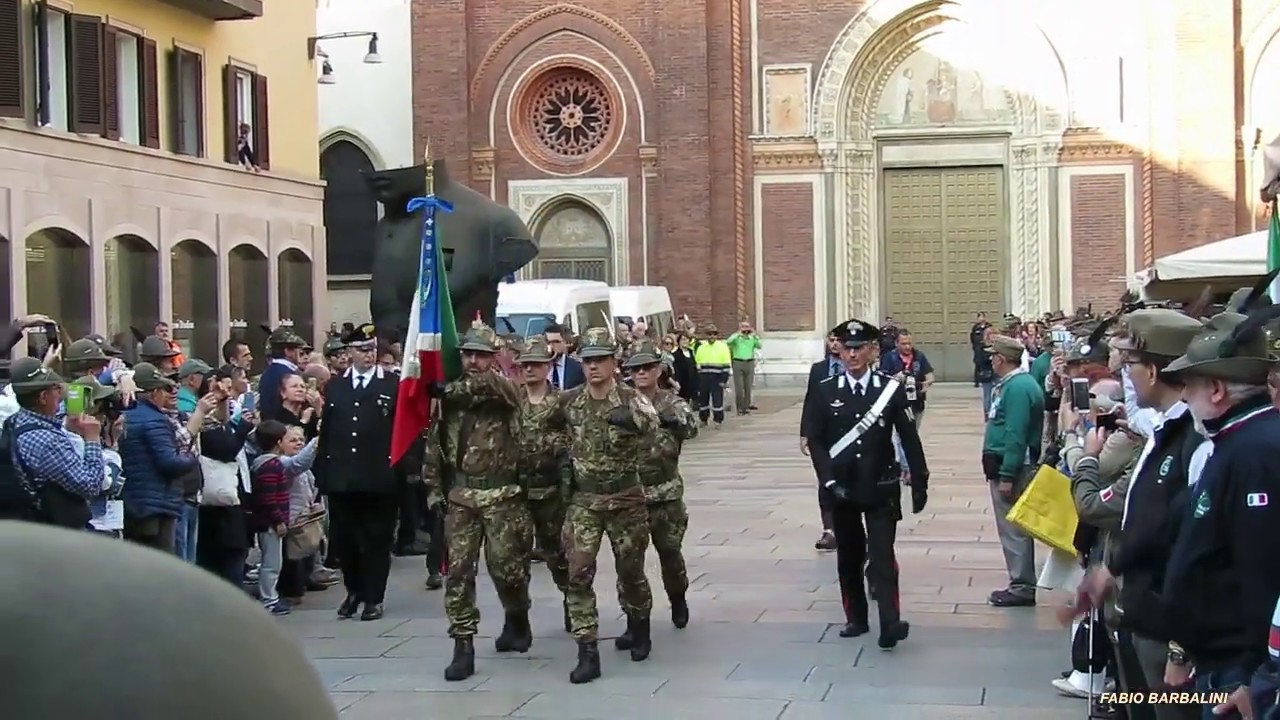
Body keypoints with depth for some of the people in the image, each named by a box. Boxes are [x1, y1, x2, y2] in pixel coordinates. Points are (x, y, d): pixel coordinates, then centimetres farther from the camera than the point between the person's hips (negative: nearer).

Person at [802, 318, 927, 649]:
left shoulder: (891, 389, -3)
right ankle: (856, 619, 23)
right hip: (842, 487, 2)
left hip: (881, 487, -2)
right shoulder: (825, 391, 0)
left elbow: (909, 439, 0)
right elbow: (815, 441, -1)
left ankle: (889, 625, -18)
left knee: (882, 555, -10)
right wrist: (830, 481, -11)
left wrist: (919, 482, 0)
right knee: (848, 555, 11)